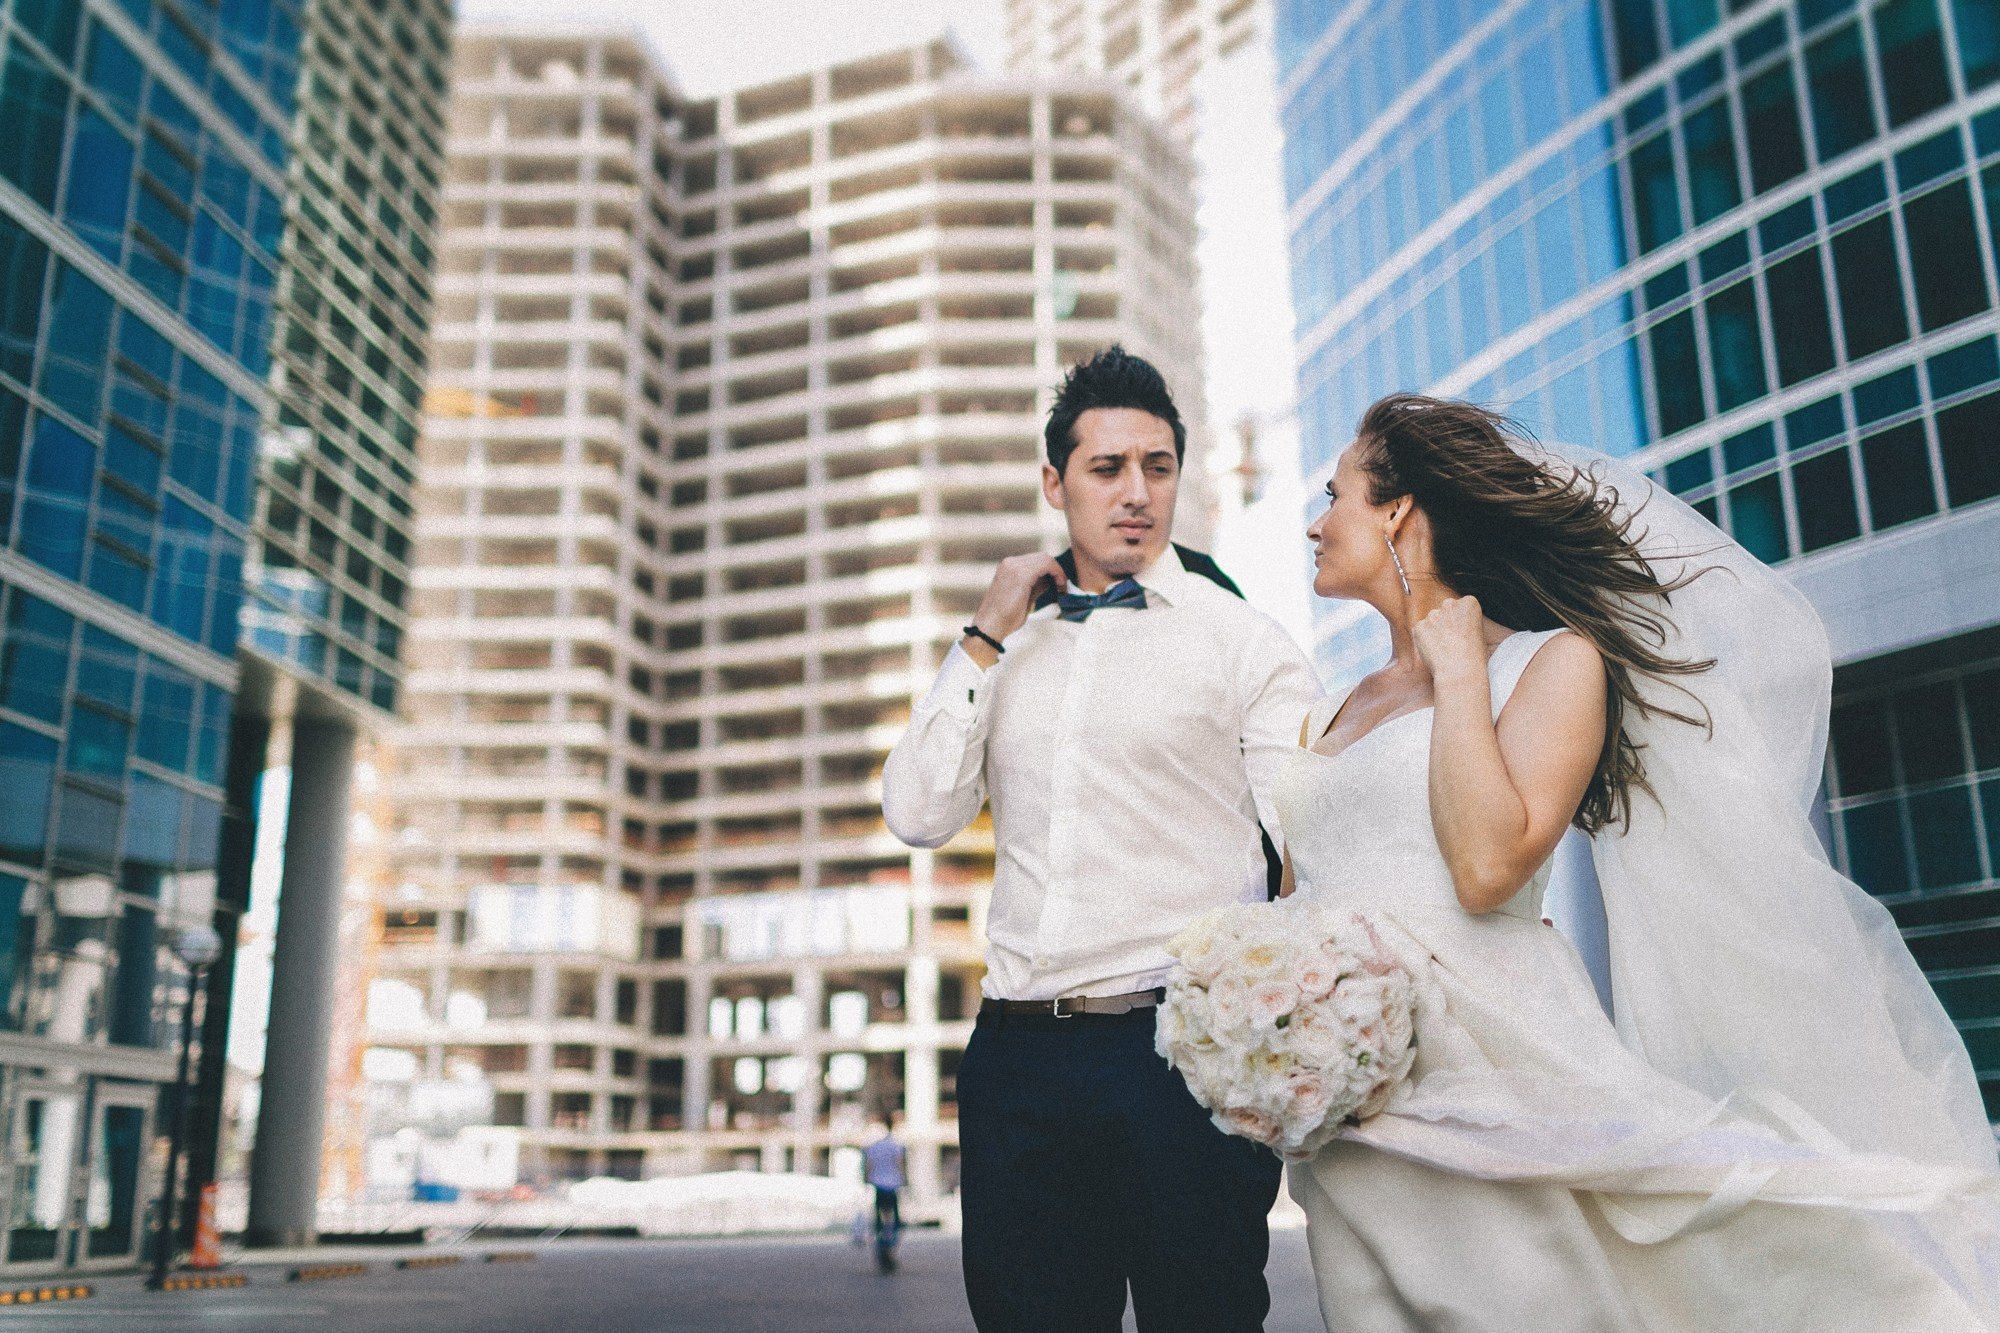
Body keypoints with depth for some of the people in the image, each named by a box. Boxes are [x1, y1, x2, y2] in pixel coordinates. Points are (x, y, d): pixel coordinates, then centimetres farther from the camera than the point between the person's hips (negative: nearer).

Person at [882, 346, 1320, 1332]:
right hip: (1017, 1057, 4)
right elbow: (918, 814, 4)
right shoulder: (1006, 651, 14)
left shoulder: (1242, 641, 1)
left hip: (1181, 1052, -3)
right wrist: (984, 639, 0)